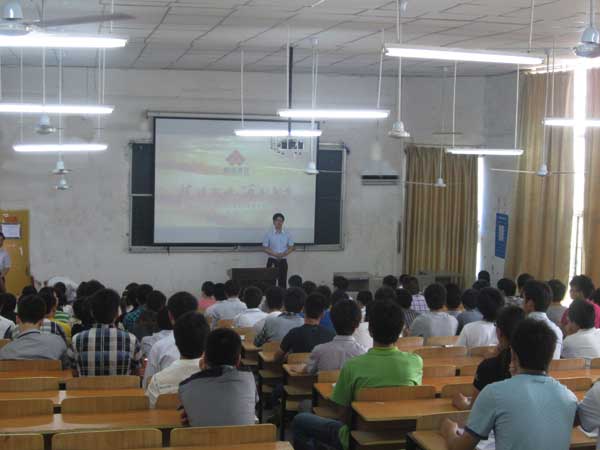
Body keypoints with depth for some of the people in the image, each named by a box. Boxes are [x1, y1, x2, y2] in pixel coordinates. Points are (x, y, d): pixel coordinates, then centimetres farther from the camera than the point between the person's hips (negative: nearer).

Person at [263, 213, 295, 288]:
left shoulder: (287, 235, 2)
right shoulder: (269, 235, -2)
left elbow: (291, 248, 5)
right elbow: (265, 248, -3)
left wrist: (283, 254, -14)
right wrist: (275, 254, -17)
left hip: (283, 261, 1)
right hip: (272, 261, -1)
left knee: (282, 282, 2)